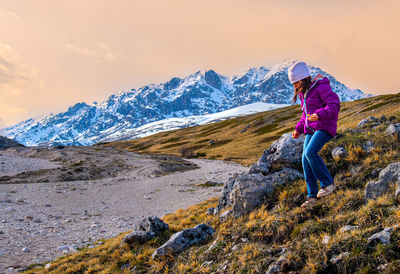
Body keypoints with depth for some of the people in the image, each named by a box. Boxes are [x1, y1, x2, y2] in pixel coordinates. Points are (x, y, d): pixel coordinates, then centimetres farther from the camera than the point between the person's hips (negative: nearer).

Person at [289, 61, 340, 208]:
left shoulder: (321, 87, -11)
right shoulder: (303, 92, 16)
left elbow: (335, 105, -18)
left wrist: (320, 115, -33)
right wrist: (298, 129, 14)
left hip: (324, 127, -8)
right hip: (311, 129, 8)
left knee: (310, 152, -27)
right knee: (306, 161, -3)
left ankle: (328, 183, -10)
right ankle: (312, 195, 4)